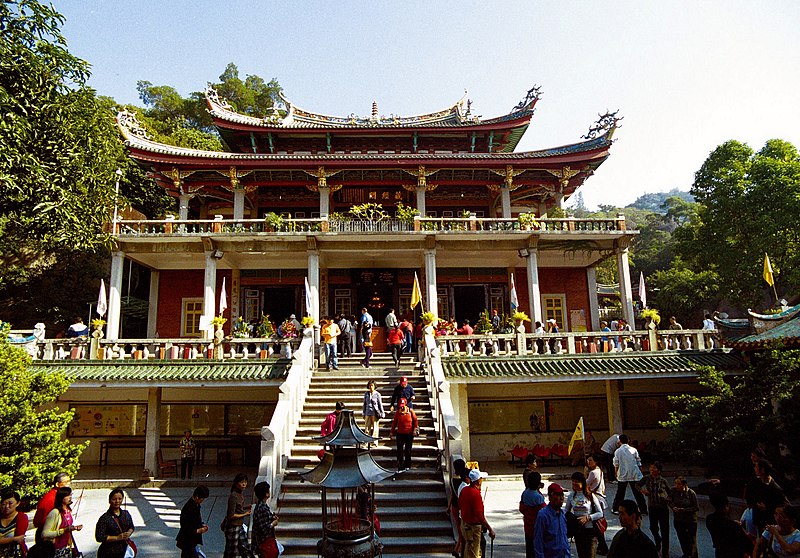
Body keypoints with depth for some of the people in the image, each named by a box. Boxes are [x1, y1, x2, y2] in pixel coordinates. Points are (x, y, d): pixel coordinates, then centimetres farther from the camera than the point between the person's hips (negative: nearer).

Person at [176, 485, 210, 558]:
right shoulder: (188, 508, -26)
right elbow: (186, 529, -24)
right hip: (187, 543, -9)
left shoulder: (196, 505, 3)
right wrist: (199, 530, -18)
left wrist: (202, 525, 1)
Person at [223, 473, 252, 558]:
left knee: (245, 549, 14)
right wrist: (245, 514, -15)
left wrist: (246, 508, 0)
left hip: (239, 526, 9)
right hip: (232, 527, -9)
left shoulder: (241, 493, 4)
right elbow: (231, 515, -22)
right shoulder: (233, 496, -23)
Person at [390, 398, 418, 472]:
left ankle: (407, 465, 25)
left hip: (409, 434, 0)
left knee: (408, 451, 10)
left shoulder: (411, 411, -4)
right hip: (400, 434, 1)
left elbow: (415, 421, 3)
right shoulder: (397, 412, 0)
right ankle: (400, 467, -4)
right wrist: (392, 432, 8)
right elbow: (394, 422, 8)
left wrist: (415, 430, -3)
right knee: (400, 451, -6)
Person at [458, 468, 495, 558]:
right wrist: (490, 529, -21)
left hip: (464, 524, 8)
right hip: (473, 527, -8)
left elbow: (459, 506, 14)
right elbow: (480, 516, -27)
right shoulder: (476, 493, -25)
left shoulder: (464, 490, 1)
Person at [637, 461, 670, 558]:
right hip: (652, 506, 2)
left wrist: (668, 500, -12)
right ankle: (657, 541, 41)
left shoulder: (663, 481, -8)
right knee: (653, 527, 9)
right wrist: (642, 490, -10)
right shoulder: (647, 478, -3)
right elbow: (637, 485, 9)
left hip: (663, 507, -2)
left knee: (664, 529, 2)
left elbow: (669, 492, 5)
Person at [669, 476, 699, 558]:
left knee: (691, 541, 2)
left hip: (690, 521, -3)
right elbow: (670, 502, 5)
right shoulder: (674, 491, -9)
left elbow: (696, 508, -12)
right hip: (678, 520, 3)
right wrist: (673, 507, -15)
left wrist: (684, 510, -21)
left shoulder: (691, 493, -17)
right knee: (682, 540, 16)